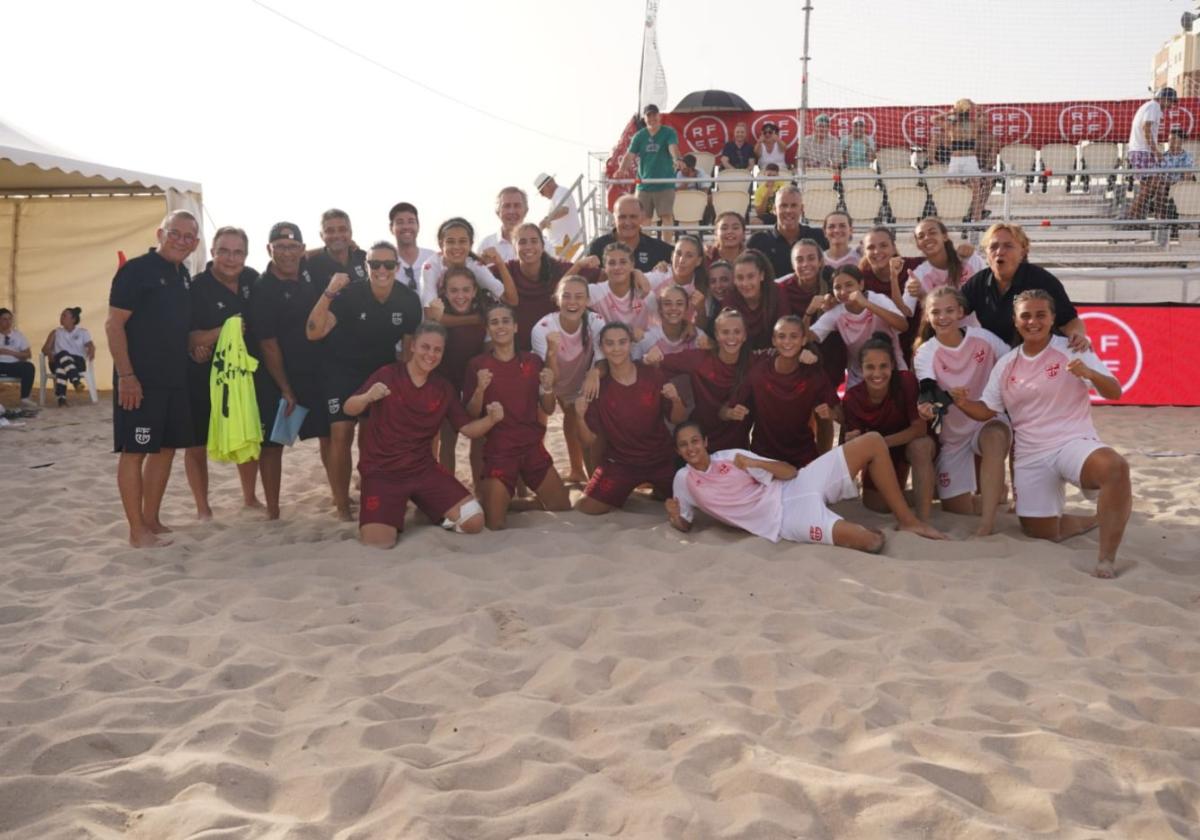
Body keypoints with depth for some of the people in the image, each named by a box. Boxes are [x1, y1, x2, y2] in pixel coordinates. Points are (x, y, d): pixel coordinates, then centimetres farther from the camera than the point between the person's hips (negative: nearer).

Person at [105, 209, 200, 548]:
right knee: (135, 451, -3)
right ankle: (137, 531, 2)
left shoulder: (183, 276, 13)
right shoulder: (136, 269, -9)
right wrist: (126, 375, -18)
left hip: (175, 378, 8)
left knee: (166, 447, 12)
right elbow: (114, 324, -13)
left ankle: (152, 520, 22)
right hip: (140, 379, -8)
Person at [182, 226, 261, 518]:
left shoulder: (252, 279, 0)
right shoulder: (196, 288, -15)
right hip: (203, 379, -5)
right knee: (197, 444, 3)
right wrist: (220, 332, -34)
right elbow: (189, 340, -18)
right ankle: (203, 508, 18)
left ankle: (250, 497, 33)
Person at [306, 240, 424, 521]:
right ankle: (342, 507, 2)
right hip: (343, 371, -3)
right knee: (342, 435, -11)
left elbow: (408, 345, 2)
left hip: (384, 371, 3)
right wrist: (328, 293, -41)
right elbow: (314, 333, -31)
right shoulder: (349, 295, -23)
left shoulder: (409, 300, -12)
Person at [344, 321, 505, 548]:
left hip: (424, 469, 4)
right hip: (382, 471, -4)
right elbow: (349, 409, -12)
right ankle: (383, 516, 12)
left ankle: (427, 507, 18)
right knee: (377, 542, -23)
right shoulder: (387, 375, -7)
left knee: (474, 521, -10)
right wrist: (368, 397, -35)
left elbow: (468, 429, 8)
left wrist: (491, 419, -14)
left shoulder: (444, 389, 6)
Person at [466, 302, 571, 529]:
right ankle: (504, 499, 25)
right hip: (498, 451, -3)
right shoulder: (478, 364, -6)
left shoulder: (533, 361, 2)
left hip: (533, 448, 3)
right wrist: (480, 389, -23)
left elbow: (548, 410, 7)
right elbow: (470, 415, -6)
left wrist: (548, 388, -13)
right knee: (495, 524, -7)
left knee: (564, 511, 7)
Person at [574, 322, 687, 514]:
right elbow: (589, 441, -8)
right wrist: (581, 417, -27)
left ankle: (658, 489, 29)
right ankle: (622, 492, 17)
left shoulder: (653, 376, -10)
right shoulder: (597, 387, -9)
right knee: (584, 507, -13)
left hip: (661, 459, 1)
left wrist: (675, 400, -23)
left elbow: (678, 419, -3)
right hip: (620, 462, 0)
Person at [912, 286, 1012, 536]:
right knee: (956, 510, 2)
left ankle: (988, 520, -39)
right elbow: (929, 390, -31)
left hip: (989, 421, -1)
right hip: (953, 434, 1)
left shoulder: (982, 338, -9)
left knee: (995, 438, -40)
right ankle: (993, 493, 37)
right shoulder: (925, 353, -11)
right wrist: (927, 406, -53)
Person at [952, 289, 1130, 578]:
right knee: (1041, 532, 3)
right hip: (1029, 455, 4)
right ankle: (1096, 519, 35)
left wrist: (1090, 374, -28)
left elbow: (1115, 393, -6)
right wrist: (964, 403, -12)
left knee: (1115, 467, -38)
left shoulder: (1072, 350, -3)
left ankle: (1107, 558, -29)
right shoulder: (1006, 365, 8)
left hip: (1073, 442, -4)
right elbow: (987, 411, 11)